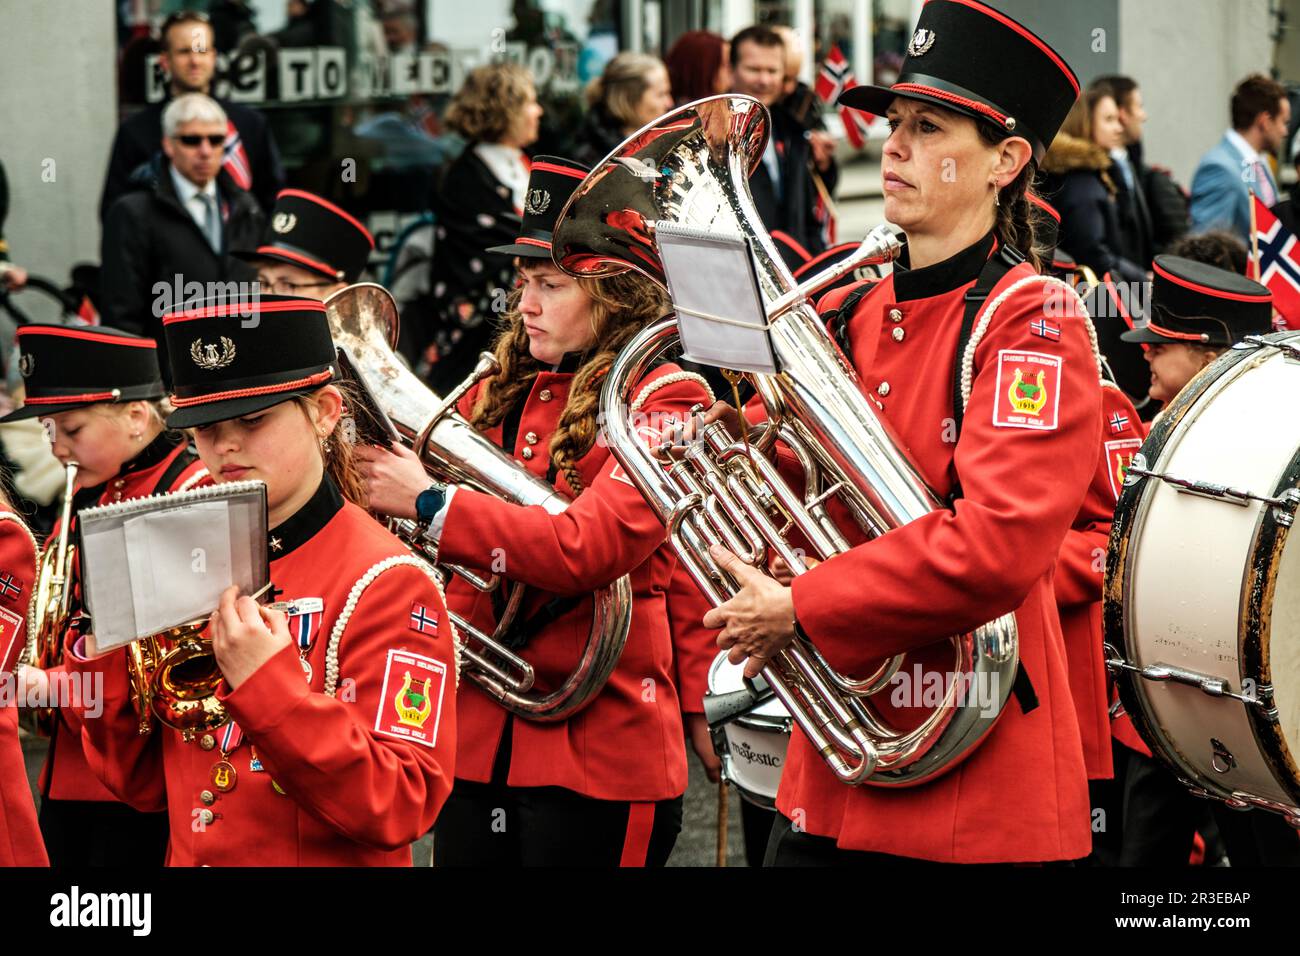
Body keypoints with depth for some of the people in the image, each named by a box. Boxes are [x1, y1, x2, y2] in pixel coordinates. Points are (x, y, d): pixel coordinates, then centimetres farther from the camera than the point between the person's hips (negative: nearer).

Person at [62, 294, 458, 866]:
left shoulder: (387, 582, -12)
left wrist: (268, 684, -26)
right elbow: (146, 786, 9)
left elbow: (398, 809, -19)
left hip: (326, 861, -5)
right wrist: (106, 659, -5)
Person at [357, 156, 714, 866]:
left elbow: (583, 549, -21)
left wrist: (427, 502, -21)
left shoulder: (664, 401, -8)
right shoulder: (501, 389, 11)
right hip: (476, 733, 6)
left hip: (595, 751, -6)